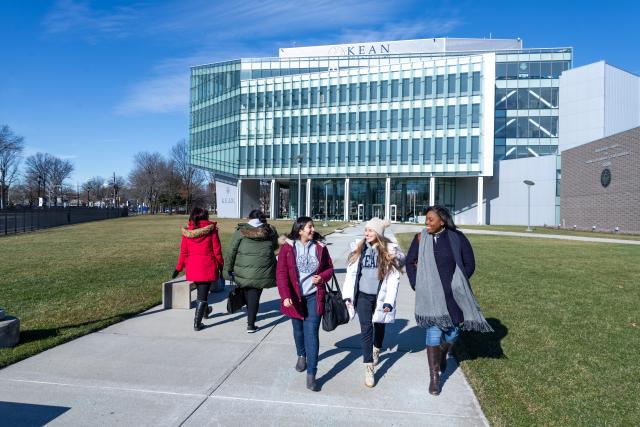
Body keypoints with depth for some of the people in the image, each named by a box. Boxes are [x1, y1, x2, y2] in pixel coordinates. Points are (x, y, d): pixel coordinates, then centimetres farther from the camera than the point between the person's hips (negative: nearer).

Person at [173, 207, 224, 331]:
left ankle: (205, 311, 48)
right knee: (202, 295, 2)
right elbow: (217, 250, -6)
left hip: (192, 267, 4)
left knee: (201, 290, 25)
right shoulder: (211, 229, -8)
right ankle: (197, 323, 1)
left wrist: (179, 267, 11)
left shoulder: (187, 231, 0)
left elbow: (183, 251, 2)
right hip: (207, 266, -4)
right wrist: (221, 265, 5)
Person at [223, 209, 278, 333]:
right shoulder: (270, 232, 3)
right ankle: (251, 324, 5)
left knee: (247, 293, 21)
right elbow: (275, 246, 19)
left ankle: (250, 317, 36)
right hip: (262, 272, 0)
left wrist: (227, 269, 4)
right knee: (255, 295, 5)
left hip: (244, 271, 0)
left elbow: (231, 252, -1)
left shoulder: (241, 231, -1)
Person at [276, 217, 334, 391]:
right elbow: (281, 273, -10)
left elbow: (329, 269, 8)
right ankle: (301, 355, 47)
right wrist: (285, 296, -19)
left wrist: (322, 277, -13)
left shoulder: (320, 247, -2)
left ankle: (311, 374, -2)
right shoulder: (287, 248, -8)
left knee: (311, 333, -7)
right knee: (298, 329, 18)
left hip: (314, 297, 0)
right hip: (295, 297, 0)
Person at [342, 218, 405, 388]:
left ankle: (376, 351, 48)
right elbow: (351, 273, 2)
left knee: (379, 326, 18)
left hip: (380, 297, -1)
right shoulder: (359, 249, 0)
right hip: (363, 296, 1)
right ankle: (368, 369, 3)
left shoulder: (390, 251, -8)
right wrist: (348, 295, 0)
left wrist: (389, 301, -12)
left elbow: (393, 278, -8)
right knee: (366, 329, -4)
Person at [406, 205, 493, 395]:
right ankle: (434, 377, 8)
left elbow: (470, 264, 3)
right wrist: (416, 285, 0)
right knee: (434, 332, -4)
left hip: (453, 294, 1)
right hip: (431, 293, -1)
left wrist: (457, 284, -1)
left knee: (452, 331, 11)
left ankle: (442, 354, 45)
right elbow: (410, 262, 7)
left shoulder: (457, 238, -6)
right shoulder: (421, 238, -5)